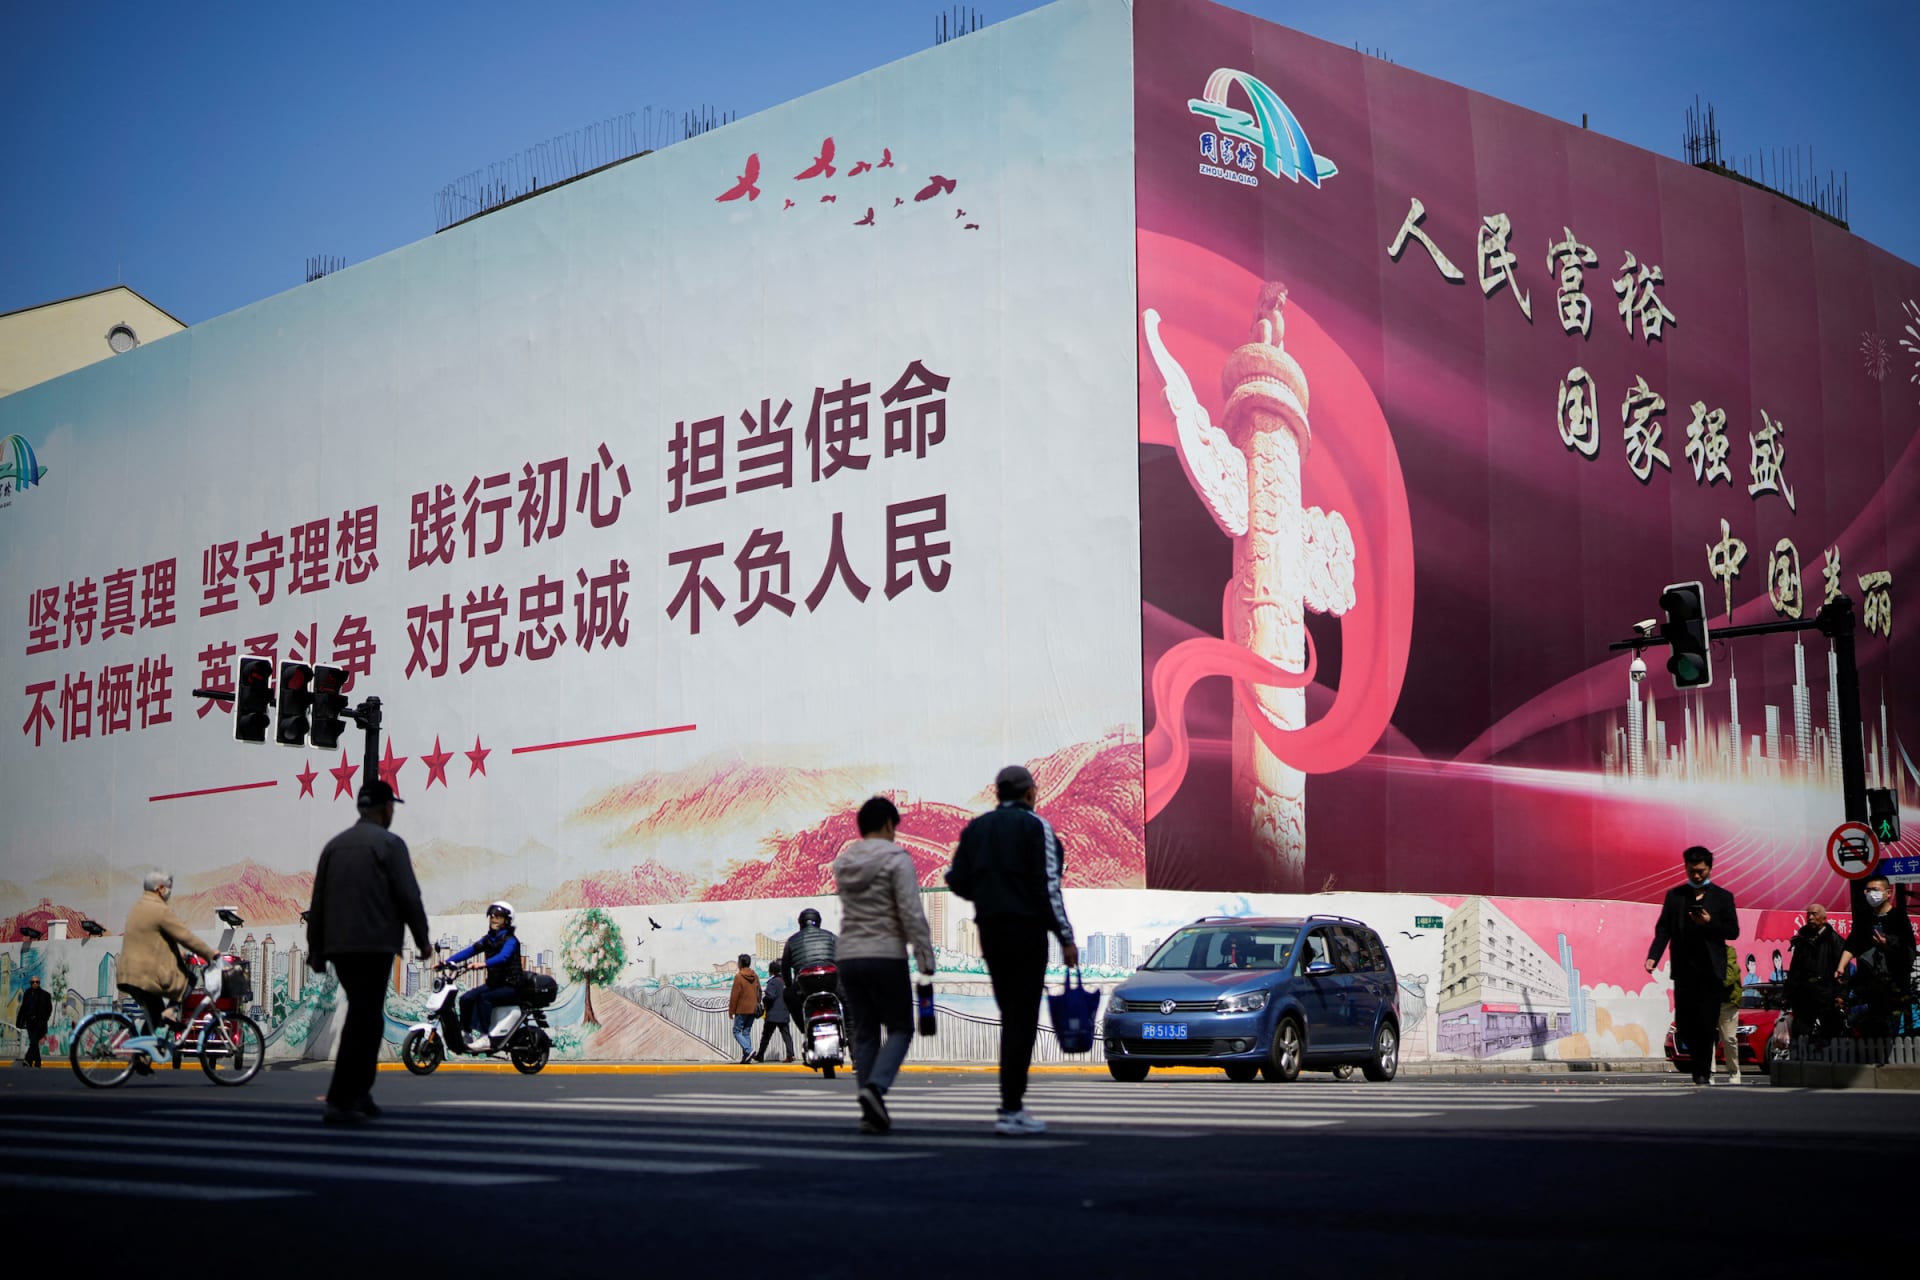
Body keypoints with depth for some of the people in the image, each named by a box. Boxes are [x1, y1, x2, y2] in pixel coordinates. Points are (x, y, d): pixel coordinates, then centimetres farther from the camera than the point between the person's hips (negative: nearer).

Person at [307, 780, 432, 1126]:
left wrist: (316, 951, 19)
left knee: (367, 1019, 17)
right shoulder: (389, 844, -4)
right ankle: (340, 1103, -12)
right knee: (362, 1023, -7)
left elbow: (318, 902, 15)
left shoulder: (334, 845, 15)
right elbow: (408, 896, -9)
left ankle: (359, 1097, 16)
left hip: (339, 947, 7)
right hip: (374, 946, -7)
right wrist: (422, 939, 3)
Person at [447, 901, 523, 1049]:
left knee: (484, 997, -31)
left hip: (510, 985, -7)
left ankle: (484, 1038, -31)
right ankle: (467, 1034, -6)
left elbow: (502, 957, -30)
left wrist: (484, 963, -48)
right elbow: (469, 951, 2)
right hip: (493, 983, 7)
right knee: (466, 998, -14)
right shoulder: (488, 939, 11)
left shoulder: (510, 940, -10)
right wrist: (447, 962, -12)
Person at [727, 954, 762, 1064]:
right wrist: (757, 1005, 23)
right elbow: (759, 992, 15)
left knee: (737, 1031, 0)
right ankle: (746, 1057, 7)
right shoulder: (755, 976, 9)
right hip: (752, 1009, 7)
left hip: (741, 1009, -7)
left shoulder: (739, 976, -11)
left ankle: (748, 1050, -18)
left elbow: (734, 995, -12)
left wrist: (731, 1010, -6)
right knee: (747, 1032, 11)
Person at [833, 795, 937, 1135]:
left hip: (849, 957, 6)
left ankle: (872, 1113, 6)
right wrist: (926, 959, -10)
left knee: (864, 1033, 10)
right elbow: (912, 913, -13)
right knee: (900, 1028, 5)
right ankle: (875, 1087, -19)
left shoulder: (843, 862, 10)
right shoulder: (896, 859, -9)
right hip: (886, 957, -5)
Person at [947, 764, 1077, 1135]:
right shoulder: (1035, 826, -6)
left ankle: (1012, 1104, 18)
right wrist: (1066, 938, -11)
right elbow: (1048, 885, -13)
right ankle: (1011, 1109, -8)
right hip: (1027, 930, -6)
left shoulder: (975, 828, 11)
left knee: (1010, 1017, 16)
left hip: (990, 931, 6)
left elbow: (957, 882, 5)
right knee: (1023, 1019, -4)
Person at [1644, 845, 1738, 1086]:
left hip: (1711, 969, -2)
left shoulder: (1723, 897, 7)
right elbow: (1663, 929, 5)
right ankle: (1701, 1065, 21)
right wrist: (1653, 956, -9)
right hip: (1684, 969, 2)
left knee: (1707, 1024, -6)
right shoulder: (1674, 896, 10)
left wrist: (1710, 923, -13)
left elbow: (1733, 931, 4)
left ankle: (1702, 1071, 4)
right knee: (1684, 1024, 1)